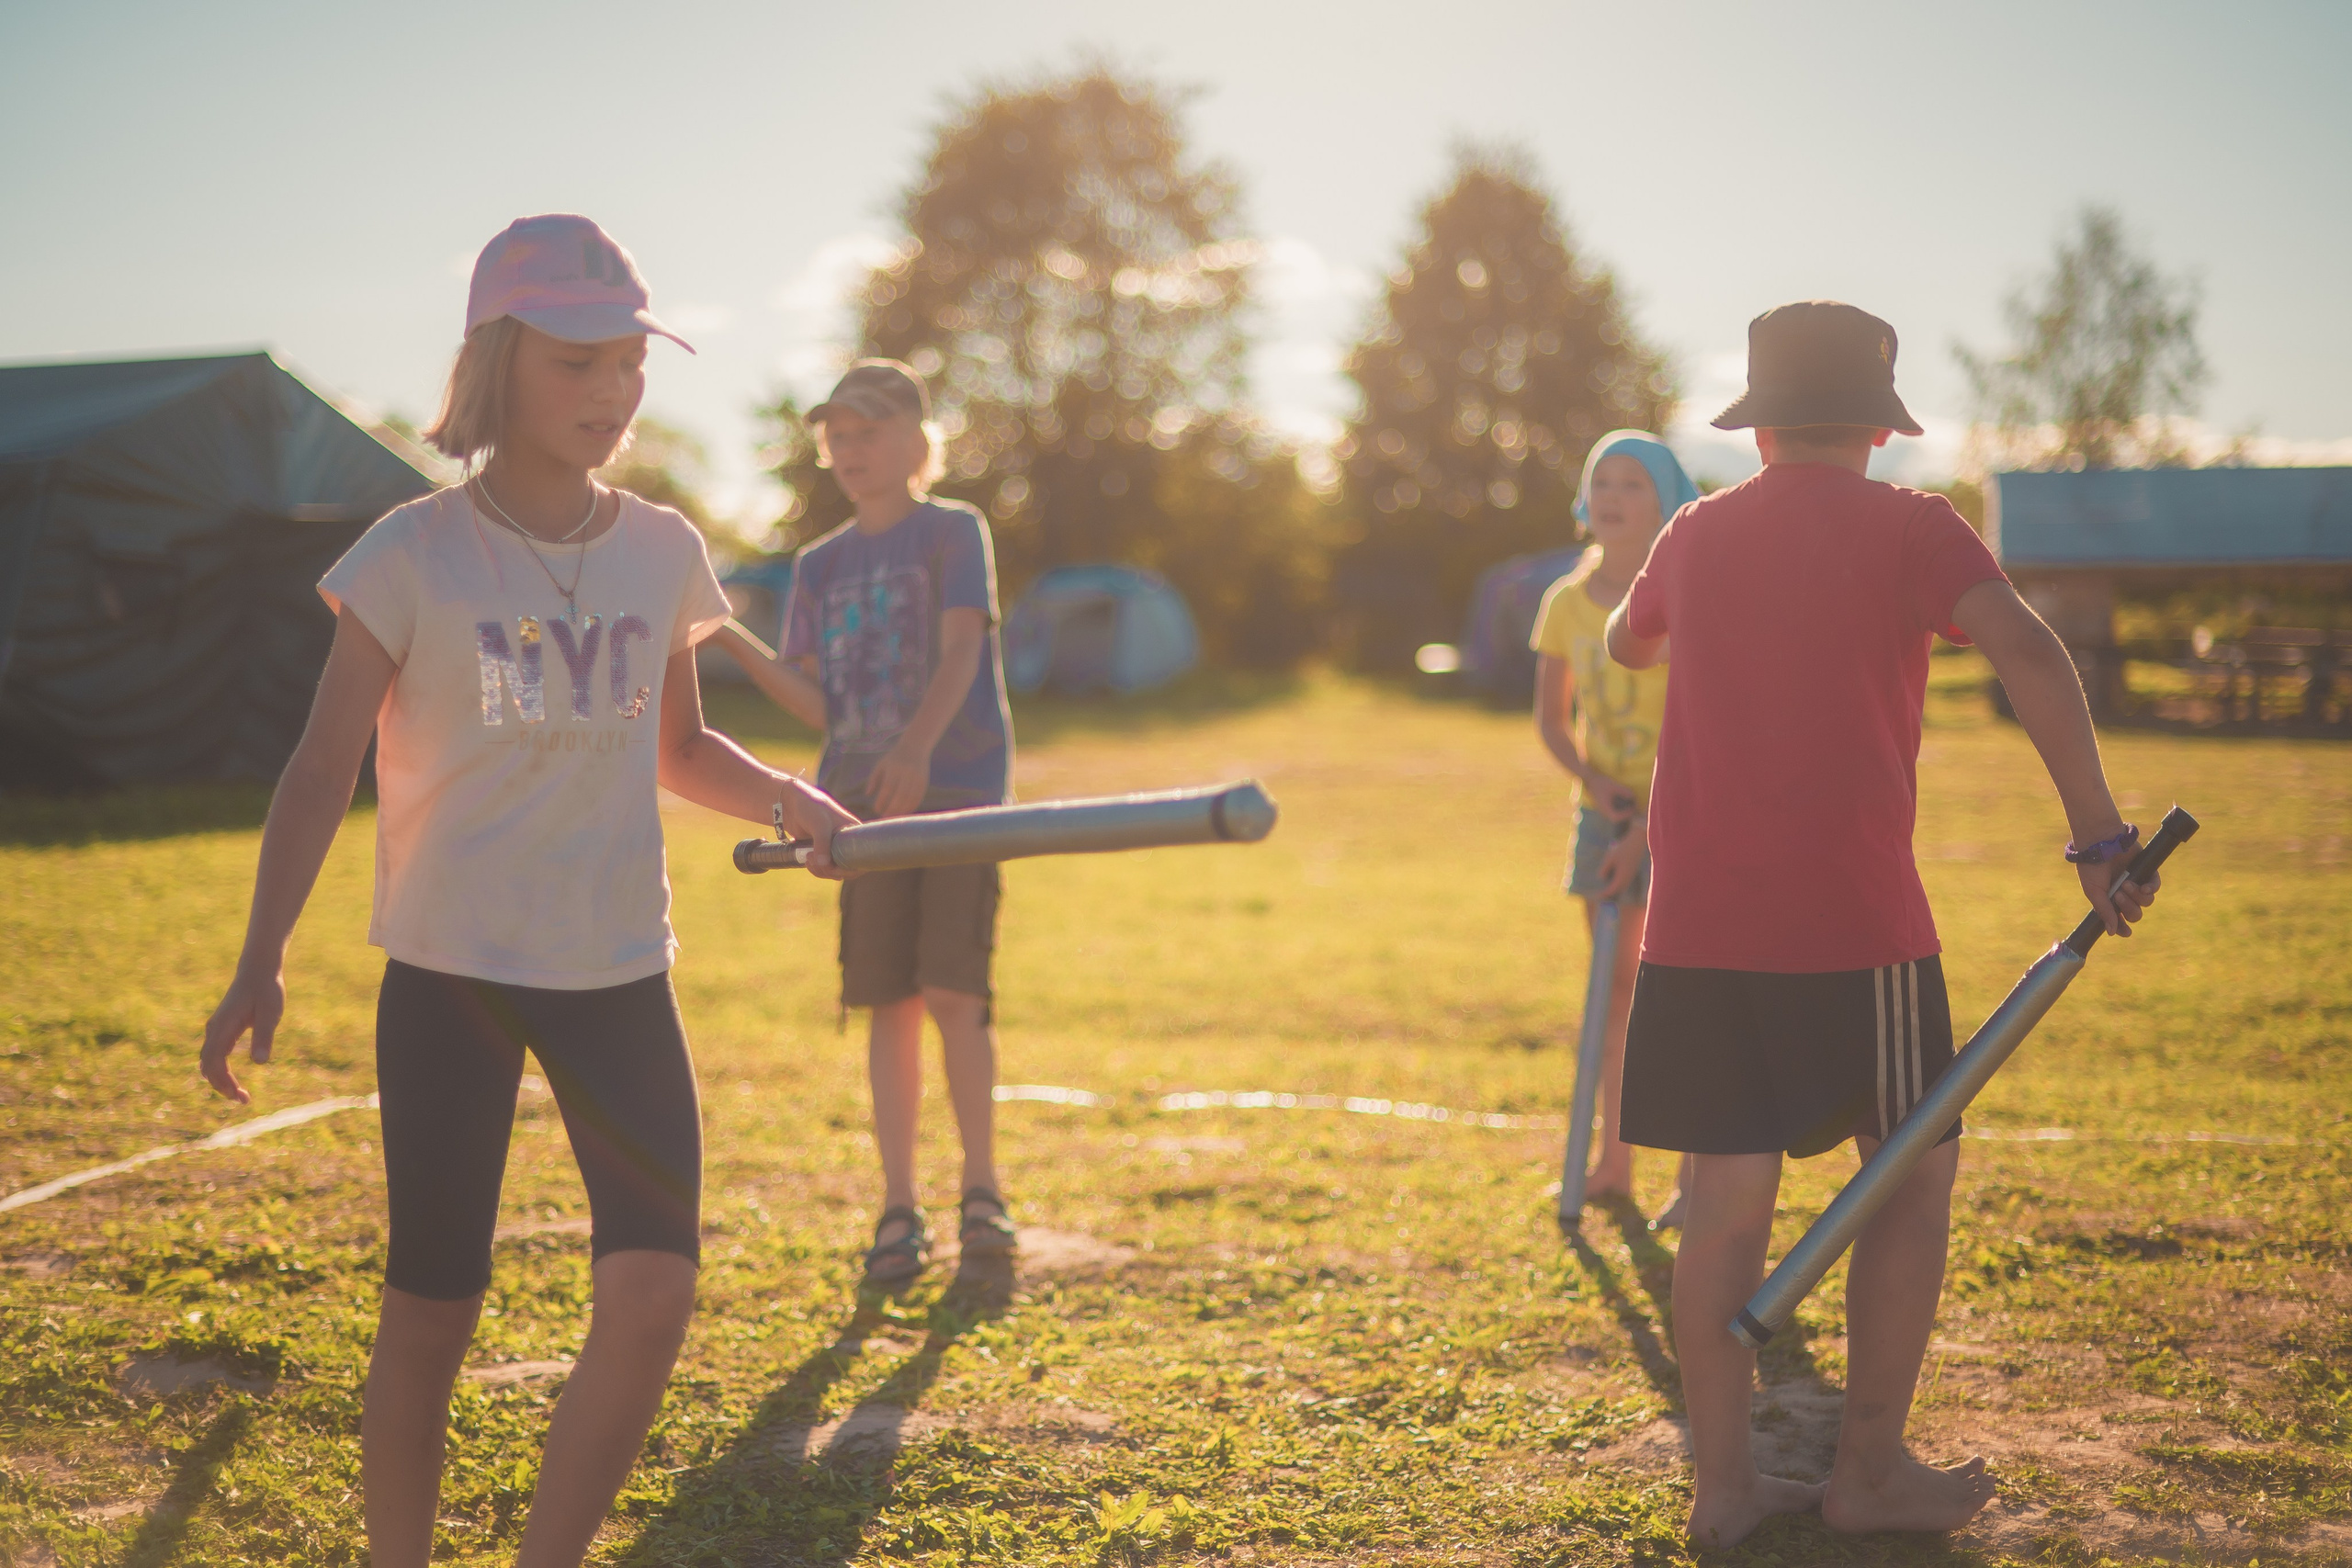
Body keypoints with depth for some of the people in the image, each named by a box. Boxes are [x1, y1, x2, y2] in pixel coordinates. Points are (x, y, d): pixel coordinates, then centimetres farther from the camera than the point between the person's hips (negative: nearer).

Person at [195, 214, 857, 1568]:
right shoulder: (418, 555, -8)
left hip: (620, 972, 3)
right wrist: (265, 959, -18)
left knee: (655, 1288, -9)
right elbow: (326, 769, -8)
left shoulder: (661, 552, 4)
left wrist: (787, 797, -2)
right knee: (433, 1309, 2)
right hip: (451, 973, -3)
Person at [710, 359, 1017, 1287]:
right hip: (863, 802, 4)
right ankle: (899, 1211, 8)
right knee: (889, 1004, 3)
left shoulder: (954, 532, 3)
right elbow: (817, 704, 7)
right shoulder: (820, 566, 15)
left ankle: (982, 1193, 5)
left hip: (957, 795, -4)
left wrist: (917, 747, -28)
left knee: (954, 991, -9)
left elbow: (961, 651, -12)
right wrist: (730, 638, -6)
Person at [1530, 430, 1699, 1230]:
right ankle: (1613, 1162, 17)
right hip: (1607, 809, 5)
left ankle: (1693, 1178, -2)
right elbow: (1551, 717, 11)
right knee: (1614, 983, 9)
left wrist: (1649, 828, -19)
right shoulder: (1566, 603, 3)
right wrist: (1594, 781, -8)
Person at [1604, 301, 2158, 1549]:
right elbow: (2030, 657, -19)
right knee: (1914, 1176, 11)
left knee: (1727, 1196, 7)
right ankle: (1870, 1472, 13)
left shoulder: (1696, 535, 9)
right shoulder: (1908, 530, -3)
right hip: (1853, 923, -4)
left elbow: (1625, 646, 31)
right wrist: (2099, 837, -17)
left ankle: (1722, 1482, 10)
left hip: (1697, 925, 4)